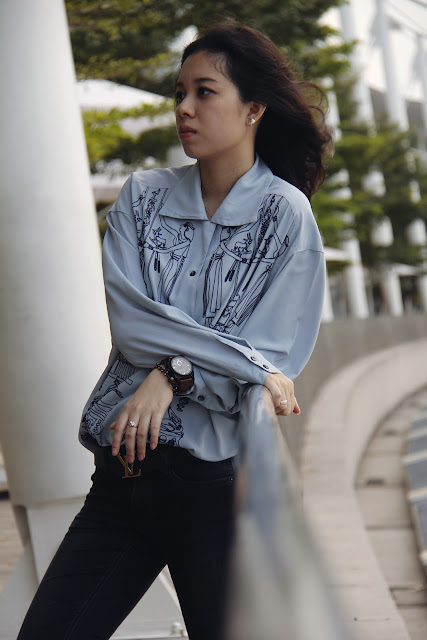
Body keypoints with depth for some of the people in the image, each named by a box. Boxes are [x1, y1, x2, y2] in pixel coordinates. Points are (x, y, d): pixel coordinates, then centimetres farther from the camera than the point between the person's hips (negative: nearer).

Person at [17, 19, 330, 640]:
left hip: (218, 477, -3)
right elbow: (128, 319, -6)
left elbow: (275, 352, -5)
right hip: (123, 471, 4)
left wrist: (174, 372, -17)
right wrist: (246, 365, -15)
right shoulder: (143, 198, 8)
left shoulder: (286, 214, -1)